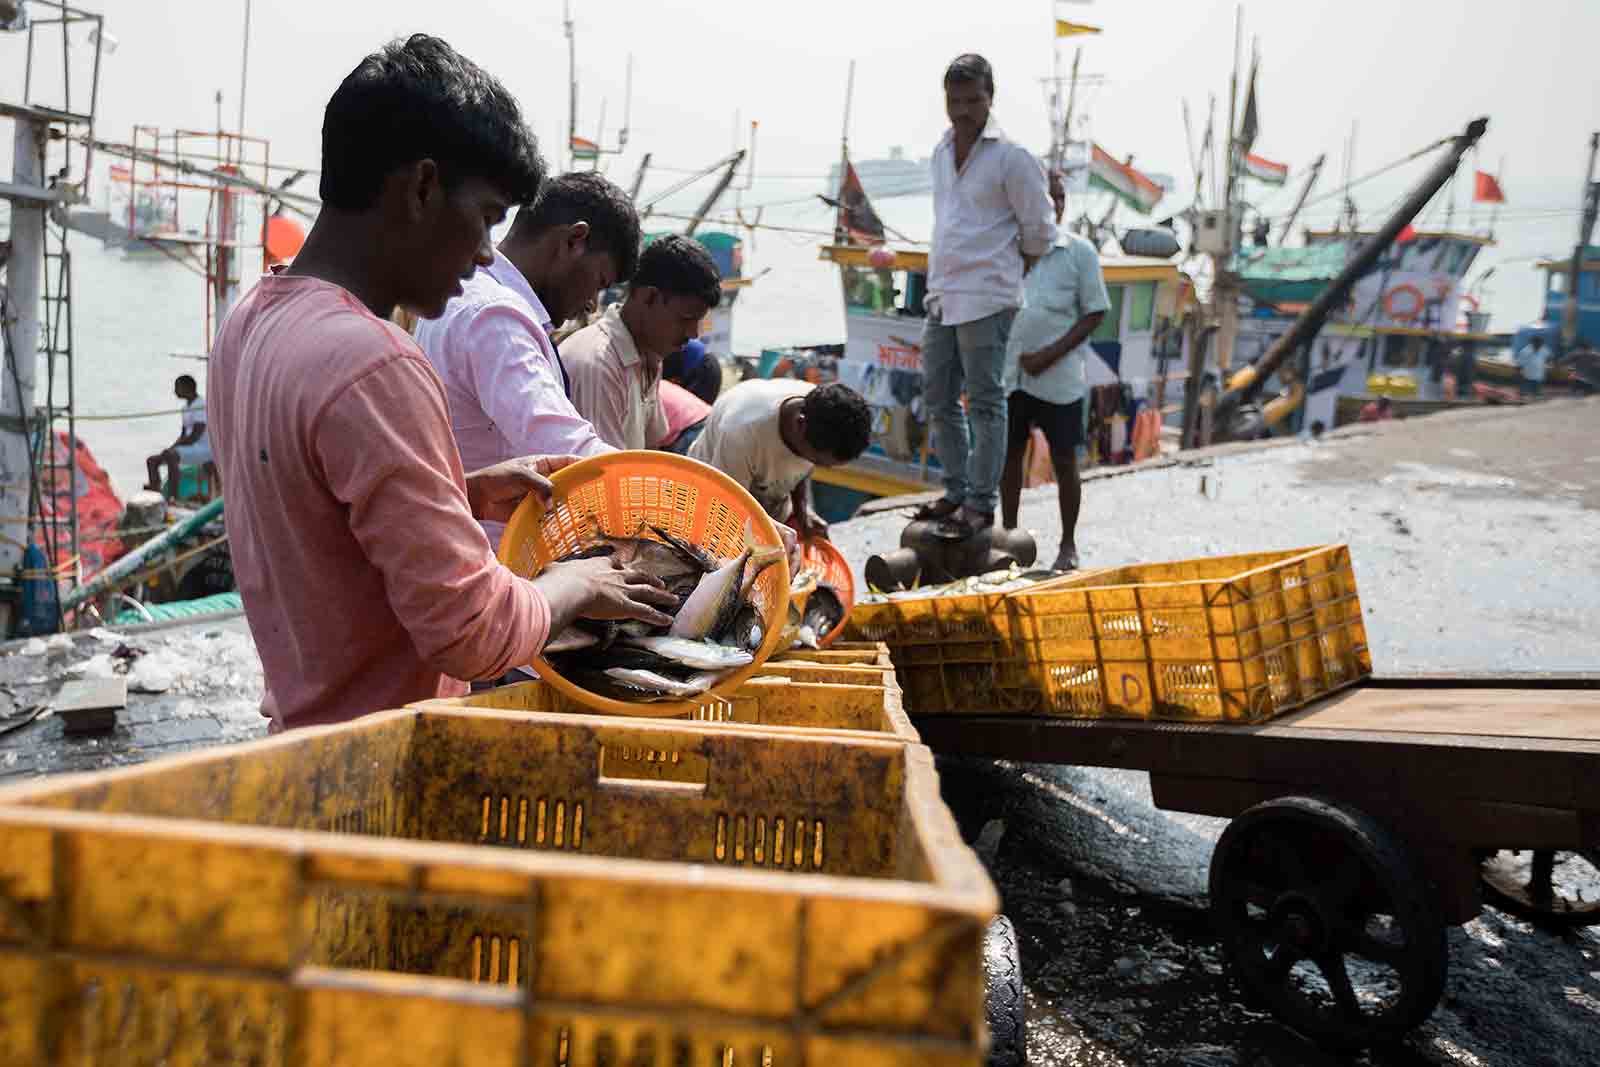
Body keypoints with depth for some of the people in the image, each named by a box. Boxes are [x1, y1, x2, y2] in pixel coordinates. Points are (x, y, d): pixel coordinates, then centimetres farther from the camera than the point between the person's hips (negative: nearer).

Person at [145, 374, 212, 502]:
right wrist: (170, 448, 3)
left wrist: (171, 448, -16)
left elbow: (194, 436, -21)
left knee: (170, 455, -34)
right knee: (151, 461, 2)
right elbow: (183, 435, 20)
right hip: (188, 449, 10)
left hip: (203, 450, -10)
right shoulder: (187, 407, 17)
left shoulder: (201, 406, -14)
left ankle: (172, 497, -36)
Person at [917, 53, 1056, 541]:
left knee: (984, 403, -2)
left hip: (986, 299, -8)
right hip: (941, 296, 8)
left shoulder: (1011, 157, -9)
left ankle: (980, 504, 4)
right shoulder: (941, 152, 13)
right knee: (939, 400, 12)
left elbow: (1039, 229, -4)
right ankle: (956, 492, 24)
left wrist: (1012, 271, 6)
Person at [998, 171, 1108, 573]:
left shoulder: (1079, 250, -3)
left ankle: (1068, 544, 17)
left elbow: (1095, 312, -3)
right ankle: (1009, 534, 24)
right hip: (1010, 374, 3)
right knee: (1010, 453, 11)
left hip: (1059, 377, -2)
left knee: (1064, 461, 4)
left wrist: (1052, 354, -13)